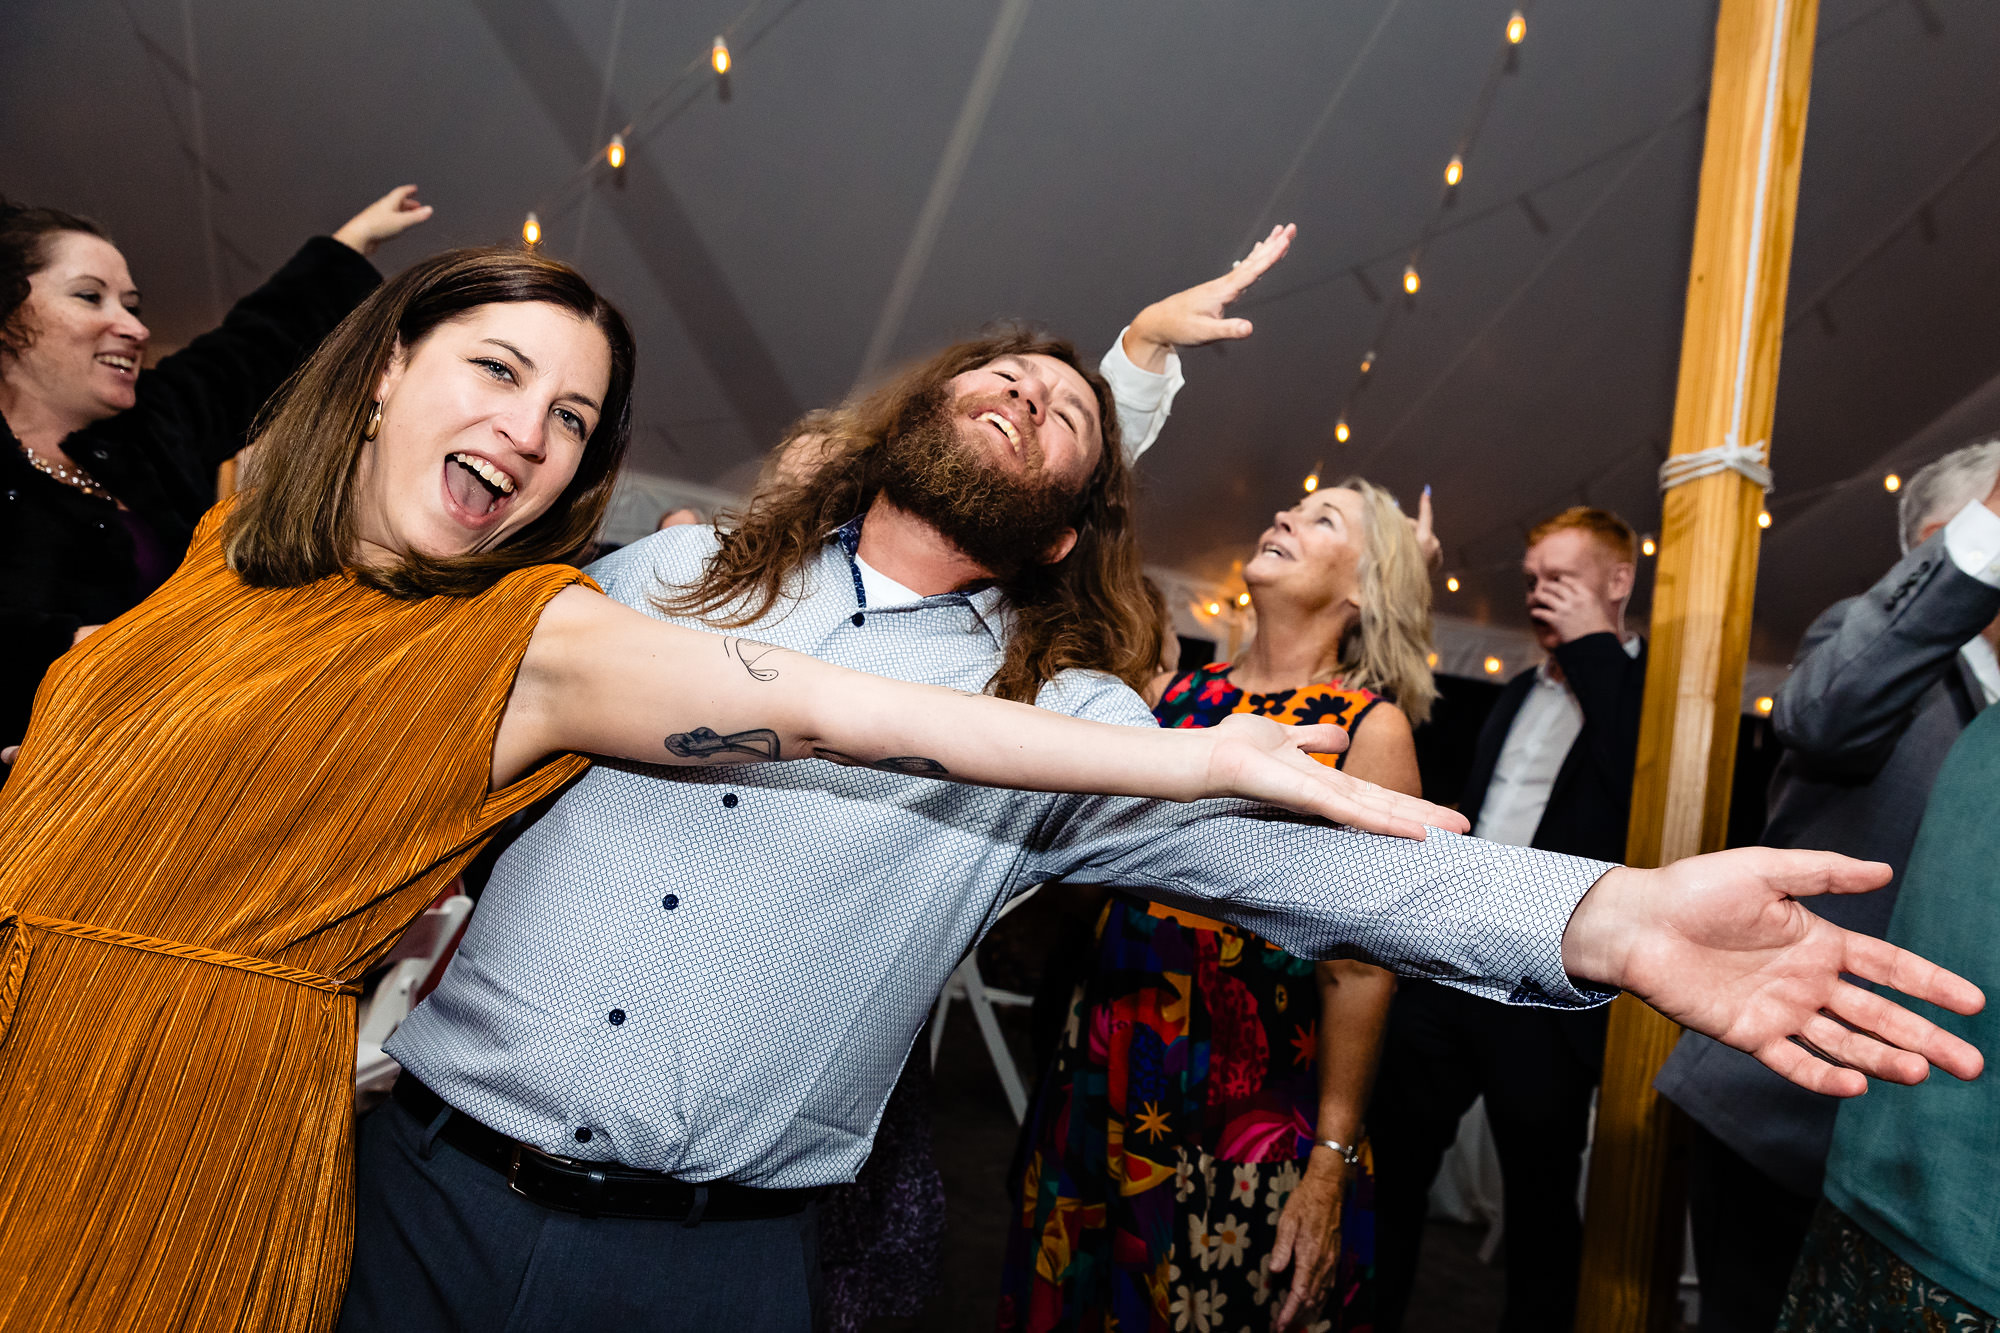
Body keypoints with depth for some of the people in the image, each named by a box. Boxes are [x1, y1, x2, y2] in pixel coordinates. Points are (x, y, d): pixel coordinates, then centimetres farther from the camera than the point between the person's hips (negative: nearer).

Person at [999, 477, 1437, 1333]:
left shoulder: (1370, 725, -8)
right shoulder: (1181, 691, 5)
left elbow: (1362, 961, -11)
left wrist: (1333, 1161, -11)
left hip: (1245, 1102, -4)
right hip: (1107, 1073, 5)